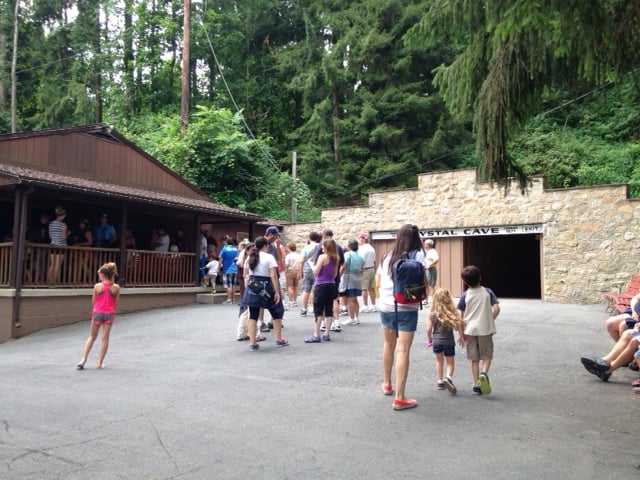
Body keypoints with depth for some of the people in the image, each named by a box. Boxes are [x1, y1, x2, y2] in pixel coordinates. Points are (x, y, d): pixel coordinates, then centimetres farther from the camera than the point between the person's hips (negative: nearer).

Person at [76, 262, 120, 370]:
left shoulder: (97, 286, -10)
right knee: (105, 338, 8)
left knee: (92, 337, 14)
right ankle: (100, 362, 12)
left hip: (98, 312, 0)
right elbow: (116, 303, -2)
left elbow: (93, 301, -2)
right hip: (109, 313, 0)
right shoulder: (116, 287, -7)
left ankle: (83, 359, 7)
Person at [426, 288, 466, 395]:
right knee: (450, 362, 11)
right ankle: (448, 377, -15)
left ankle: (440, 382, 22)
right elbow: (459, 325, -12)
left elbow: (429, 329, -11)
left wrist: (429, 339, 7)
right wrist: (461, 337, 2)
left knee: (439, 361, 20)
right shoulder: (452, 313, -8)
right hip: (449, 341, -1)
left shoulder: (432, 315, -10)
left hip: (436, 341, 1)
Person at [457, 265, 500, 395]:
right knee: (487, 355, 12)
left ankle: (476, 385, 12)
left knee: (474, 359, 10)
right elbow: (496, 309, -9)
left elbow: (461, 316, -1)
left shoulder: (465, 295, -3)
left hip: (470, 330, 1)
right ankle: (484, 373, -16)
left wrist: (462, 333, 9)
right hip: (485, 329, -1)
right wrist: (490, 320, 9)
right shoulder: (488, 292, -3)